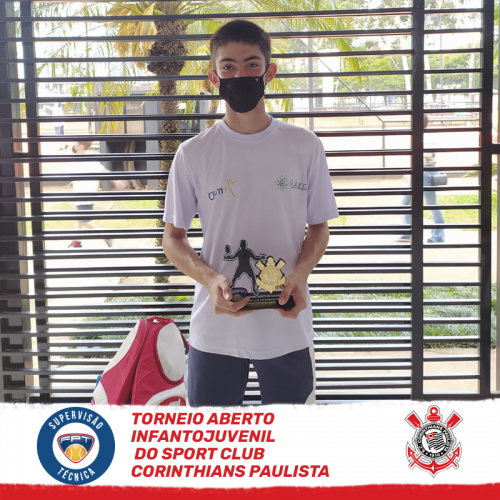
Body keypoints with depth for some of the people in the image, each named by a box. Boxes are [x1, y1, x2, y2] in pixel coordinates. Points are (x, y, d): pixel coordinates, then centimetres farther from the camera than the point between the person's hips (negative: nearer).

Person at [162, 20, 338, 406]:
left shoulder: (305, 147, 0)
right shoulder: (194, 154, -1)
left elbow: (319, 227, 7)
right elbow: (173, 237, 4)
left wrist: (300, 274, -13)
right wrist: (209, 279, -15)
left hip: (288, 328, 1)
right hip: (215, 332, 0)